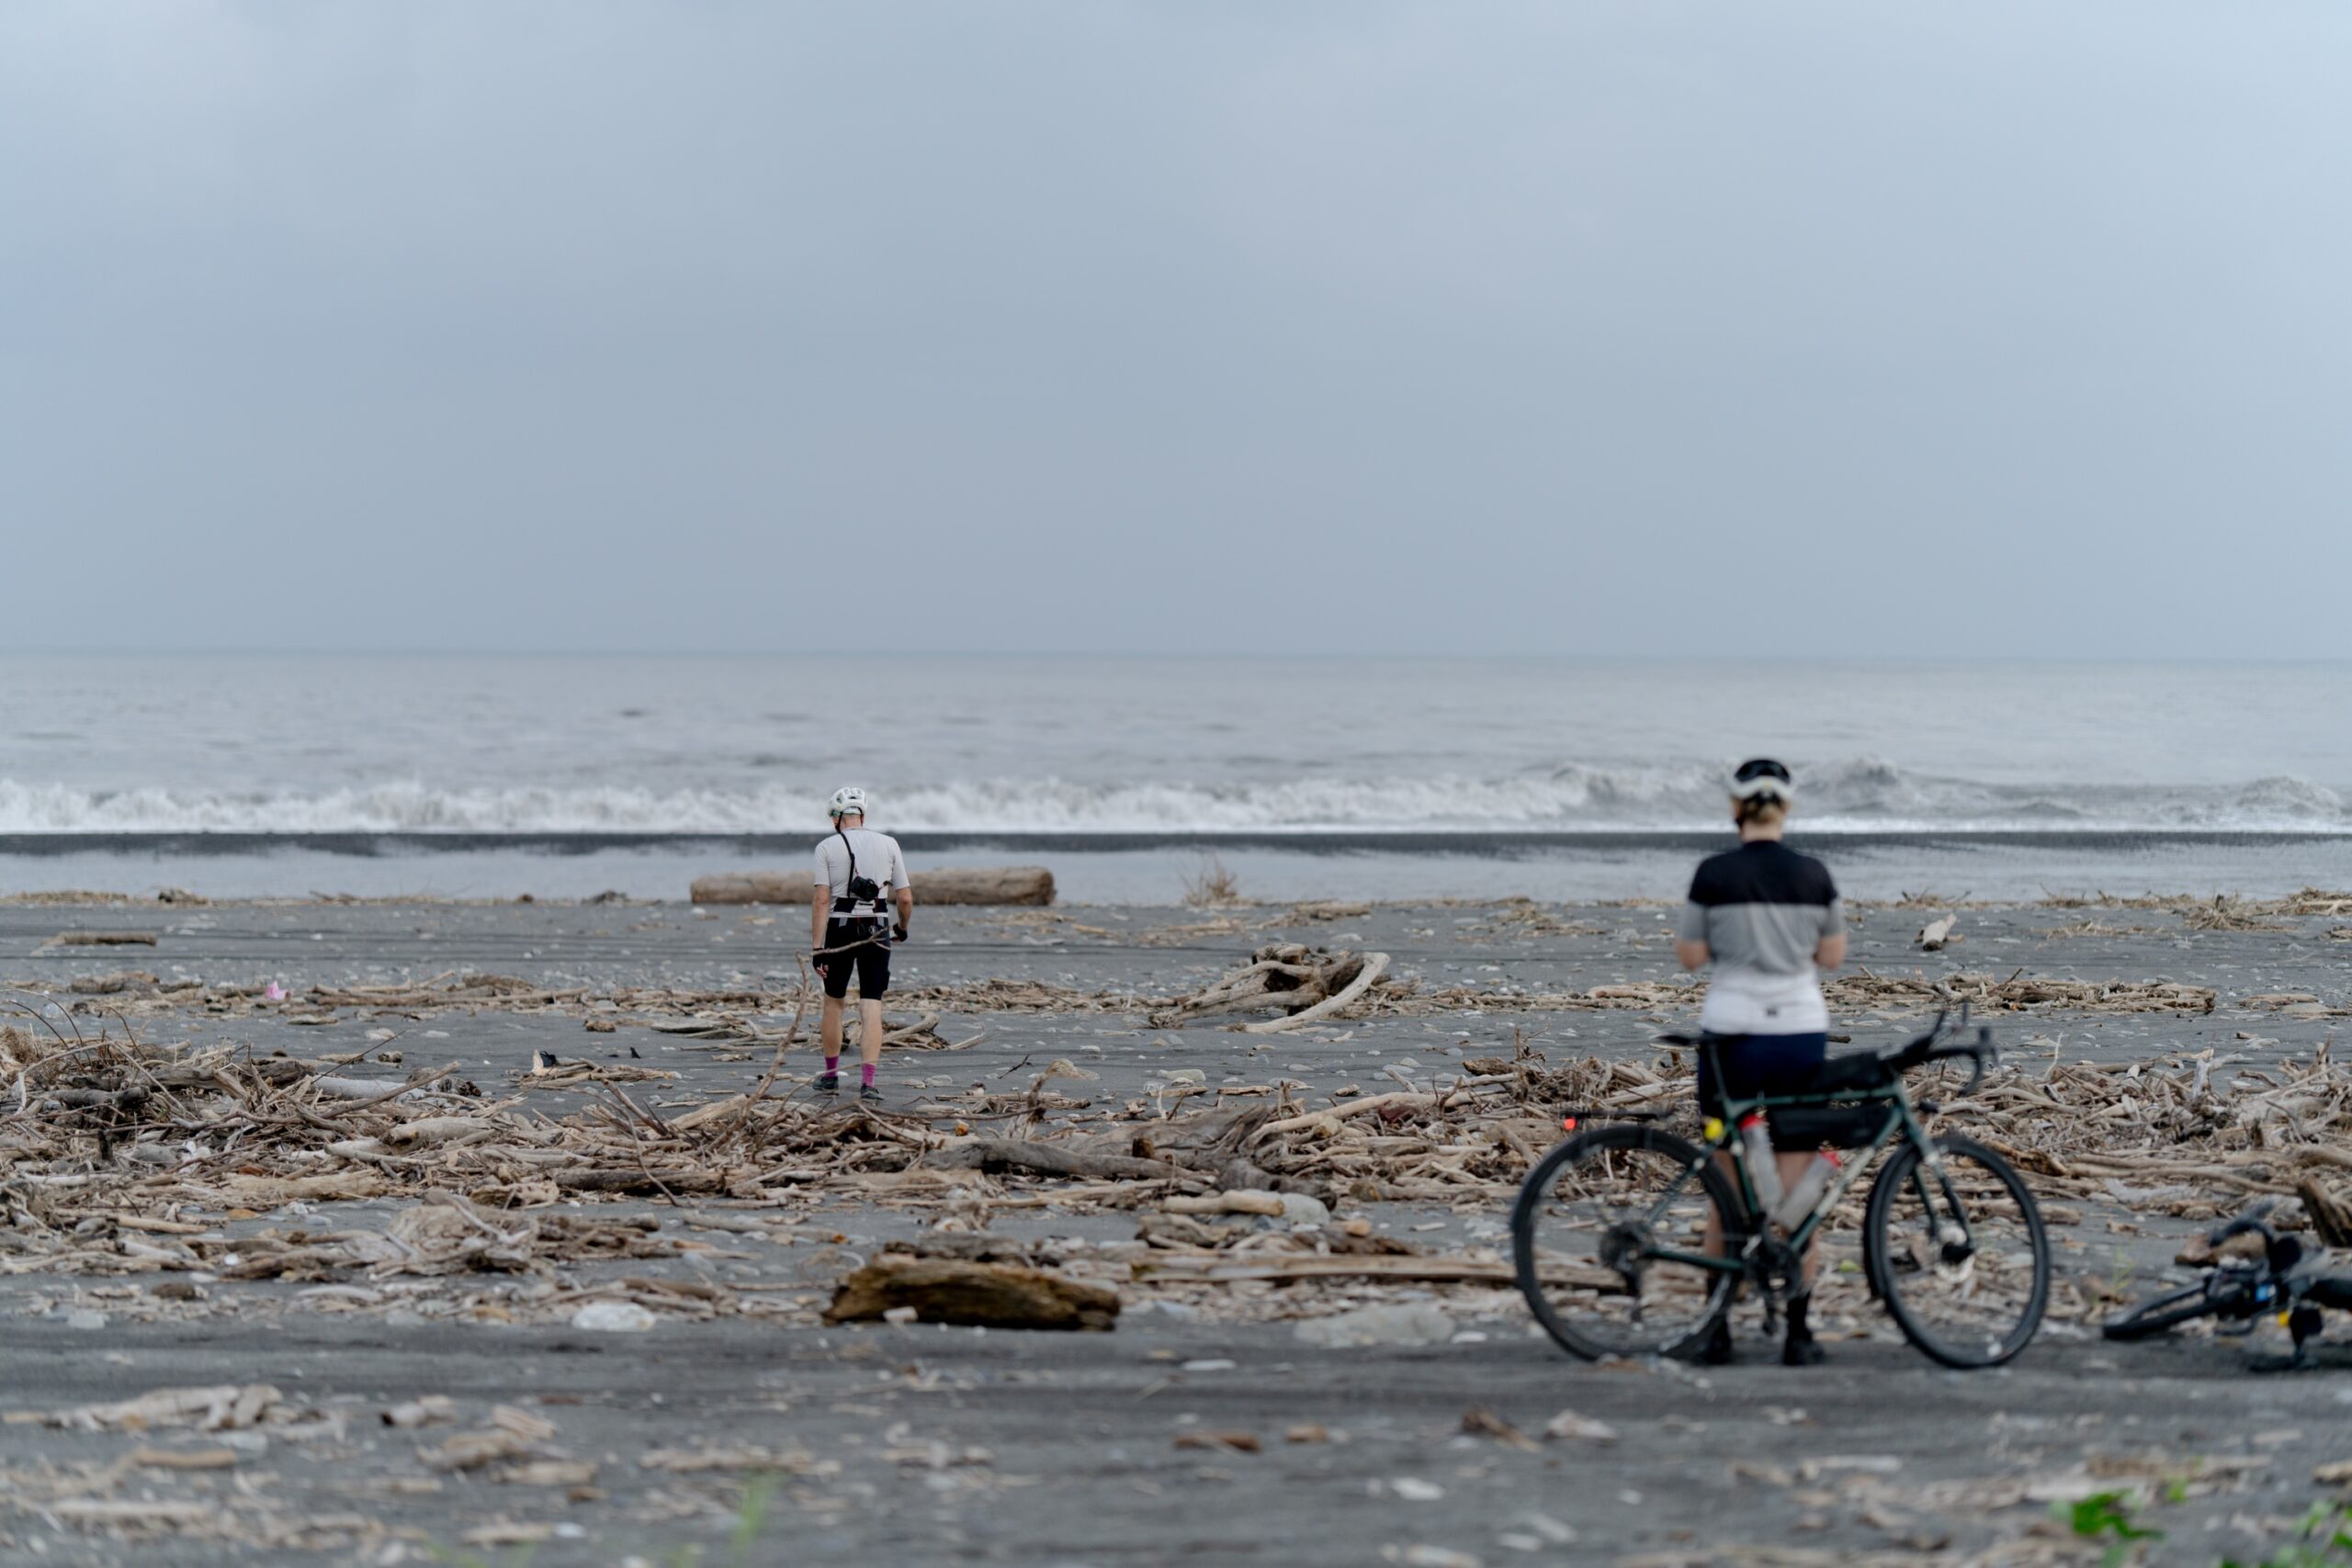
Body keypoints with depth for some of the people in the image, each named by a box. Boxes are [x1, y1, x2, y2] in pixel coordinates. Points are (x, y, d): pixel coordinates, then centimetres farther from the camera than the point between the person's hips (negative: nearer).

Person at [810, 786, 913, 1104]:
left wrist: (817, 949, -11)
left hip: (840, 929, -1)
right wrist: (902, 928, 24)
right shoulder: (888, 845, 4)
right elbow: (905, 898, 4)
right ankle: (867, 1082, -10)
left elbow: (821, 900, -10)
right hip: (877, 930, 1)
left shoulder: (827, 847, -2)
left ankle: (831, 1075, 27)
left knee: (833, 1002, 17)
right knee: (871, 1009, -1)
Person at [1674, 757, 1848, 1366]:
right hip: (1800, 1035, 1)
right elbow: (1832, 955, 8)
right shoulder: (1814, 875, -1)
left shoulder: (1714, 874, -7)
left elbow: (1690, 955, 0)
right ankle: (1797, 1332, 5)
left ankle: (1718, 1328, 13)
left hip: (1731, 1033, -1)